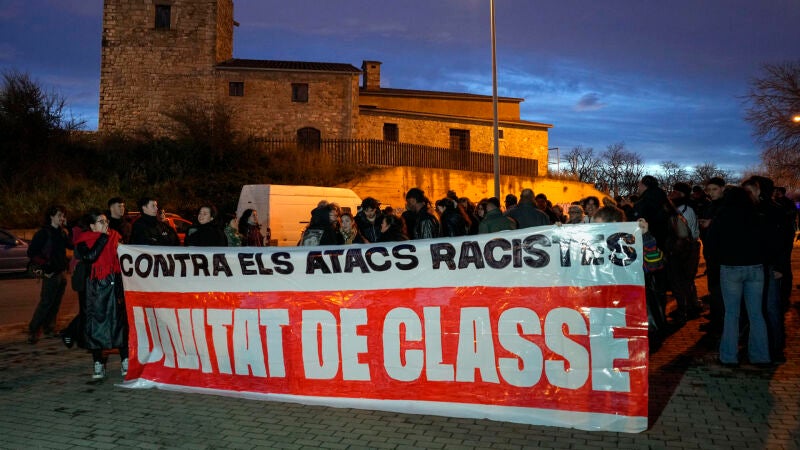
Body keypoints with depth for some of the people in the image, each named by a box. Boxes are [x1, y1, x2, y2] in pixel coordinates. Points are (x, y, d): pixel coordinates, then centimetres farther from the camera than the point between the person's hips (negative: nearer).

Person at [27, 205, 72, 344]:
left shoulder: (62, 233, 13)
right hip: (50, 274, -7)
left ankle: (49, 328, 25)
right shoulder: (43, 233, -9)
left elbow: (71, 245, 12)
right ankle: (33, 331, 0)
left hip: (61, 273, 7)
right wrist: (44, 267, -15)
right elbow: (32, 253, -12)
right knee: (45, 303, -8)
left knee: (55, 303, 13)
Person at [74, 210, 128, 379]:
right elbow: (89, 257, -18)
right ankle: (98, 364, 11)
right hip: (95, 287, -2)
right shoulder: (83, 241, 1)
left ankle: (125, 361, 8)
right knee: (96, 323, 1)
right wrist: (103, 237, -11)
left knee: (120, 321, 2)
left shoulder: (114, 236, 10)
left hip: (115, 285, 2)